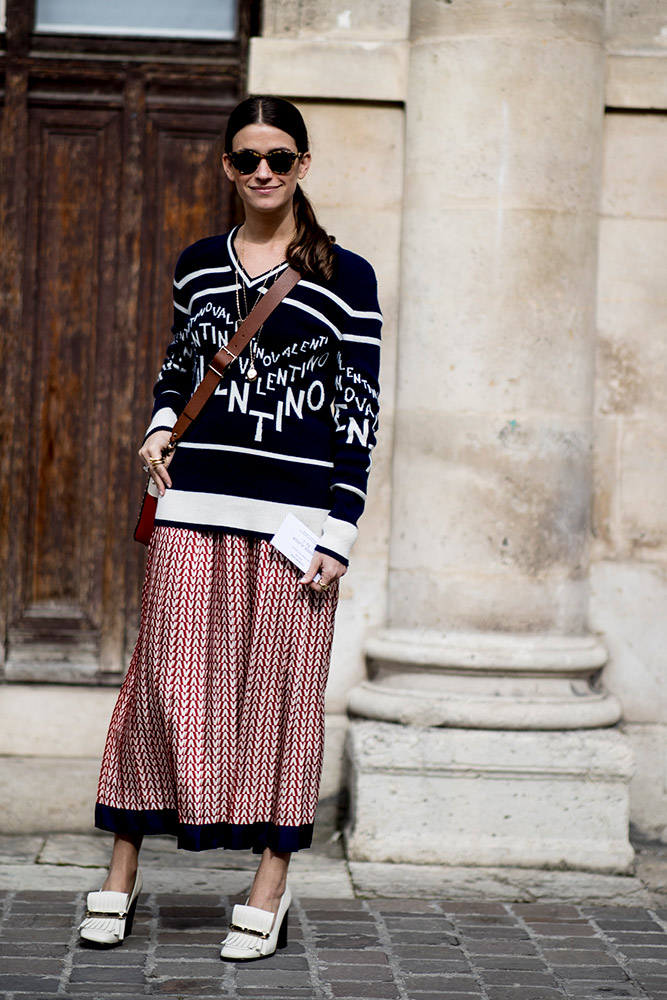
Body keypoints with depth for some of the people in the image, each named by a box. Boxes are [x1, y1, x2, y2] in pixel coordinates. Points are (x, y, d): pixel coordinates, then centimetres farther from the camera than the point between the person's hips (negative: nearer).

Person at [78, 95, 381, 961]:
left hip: (296, 511, -3)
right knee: (167, 677, 2)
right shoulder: (198, 264, 12)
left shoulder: (345, 276, 1)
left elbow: (359, 409, -1)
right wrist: (161, 426, 5)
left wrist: (339, 531, -6)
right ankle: (122, 869, 12)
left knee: (281, 689, 1)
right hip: (194, 503, 3)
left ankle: (271, 886, 11)